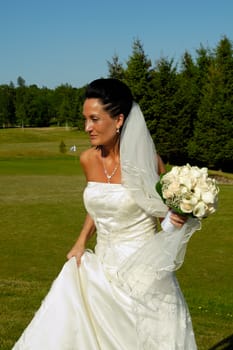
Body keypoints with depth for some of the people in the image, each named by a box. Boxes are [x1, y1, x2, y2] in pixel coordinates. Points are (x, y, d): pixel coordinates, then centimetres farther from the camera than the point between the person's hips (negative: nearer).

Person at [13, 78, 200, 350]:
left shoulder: (146, 160, -14)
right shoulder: (88, 160, 0)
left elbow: (165, 208, 1)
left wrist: (178, 218, -20)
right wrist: (81, 243, 5)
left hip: (143, 271, -4)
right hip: (103, 268, 5)